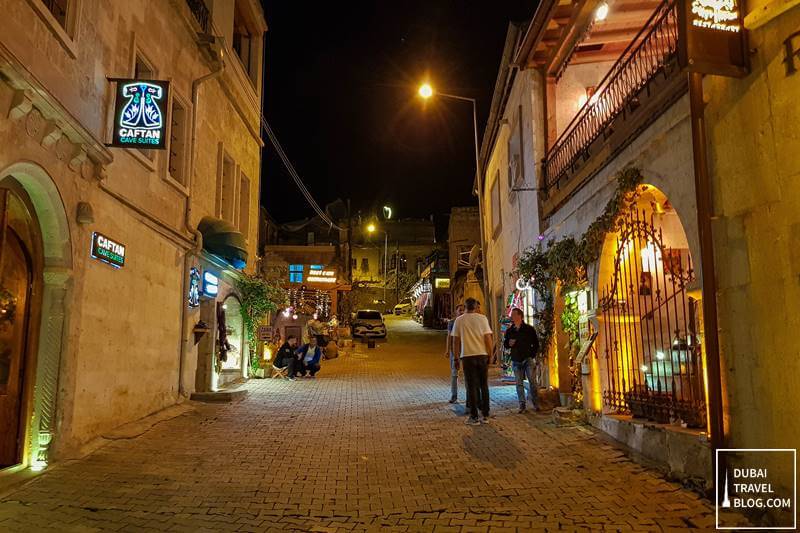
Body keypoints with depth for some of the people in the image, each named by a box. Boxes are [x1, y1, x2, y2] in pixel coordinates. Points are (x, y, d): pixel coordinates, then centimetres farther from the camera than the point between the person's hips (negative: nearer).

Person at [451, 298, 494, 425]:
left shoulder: (459, 320, 1)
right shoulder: (482, 318, 0)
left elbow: (455, 341, 3)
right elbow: (488, 338, -4)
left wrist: (457, 356, 13)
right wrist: (490, 354, 6)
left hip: (467, 356, -1)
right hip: (482, 355, 1)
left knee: (472, 386, 4)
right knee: (484, 385, 12)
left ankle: (474, 417, 4)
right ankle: (485, 415, 16)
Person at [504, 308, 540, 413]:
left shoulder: (529, 329, -1)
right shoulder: (509, 330, 8)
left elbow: (536, 343, 4)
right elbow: (505, 343, 16)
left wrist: (532, 355, -4)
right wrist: (509, 343, -6)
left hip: (528, 359, -3)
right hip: (516, 361, 3)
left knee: (531, 380, -8)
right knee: (519, 383, 5)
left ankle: (535, 402, 5)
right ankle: (522, 404, 11)